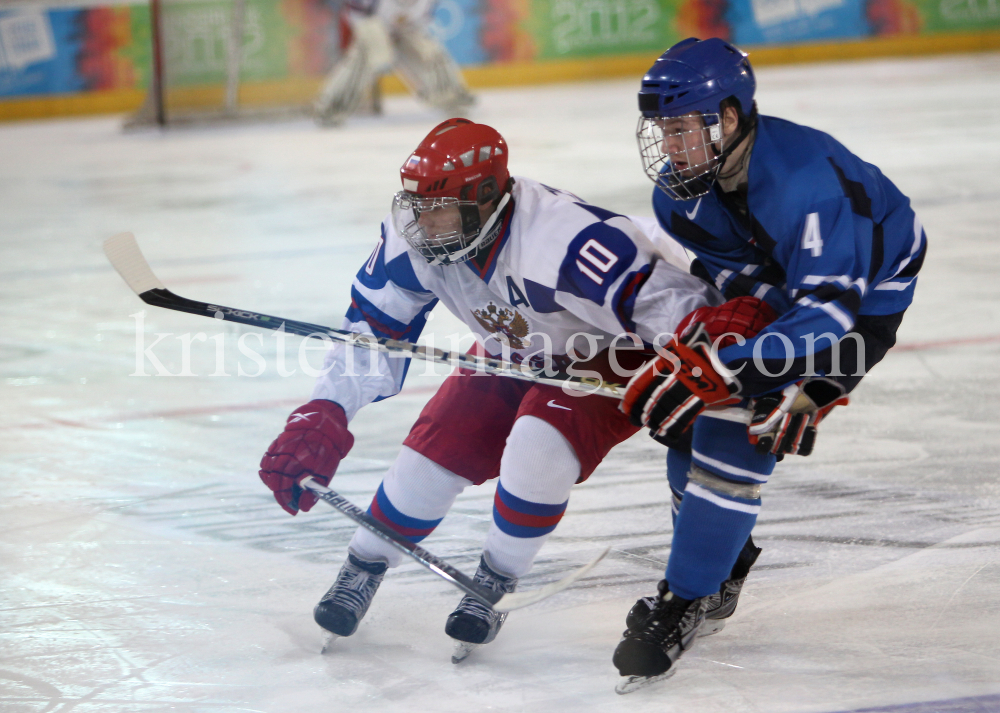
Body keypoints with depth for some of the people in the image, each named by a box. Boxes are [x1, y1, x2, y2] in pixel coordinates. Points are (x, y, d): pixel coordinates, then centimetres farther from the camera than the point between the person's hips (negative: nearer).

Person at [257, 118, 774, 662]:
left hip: (615, 353, -6)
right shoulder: (414, 239, -20)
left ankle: (494, 580, -4)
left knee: (539, 443, -29)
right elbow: (373, 327, -9)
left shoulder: (563, 241, -42)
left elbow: (665, 300, -40)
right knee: (438, 447, -6)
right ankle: (364, 567, 20)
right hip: (517, 353, 6)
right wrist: (323, 414, -17)